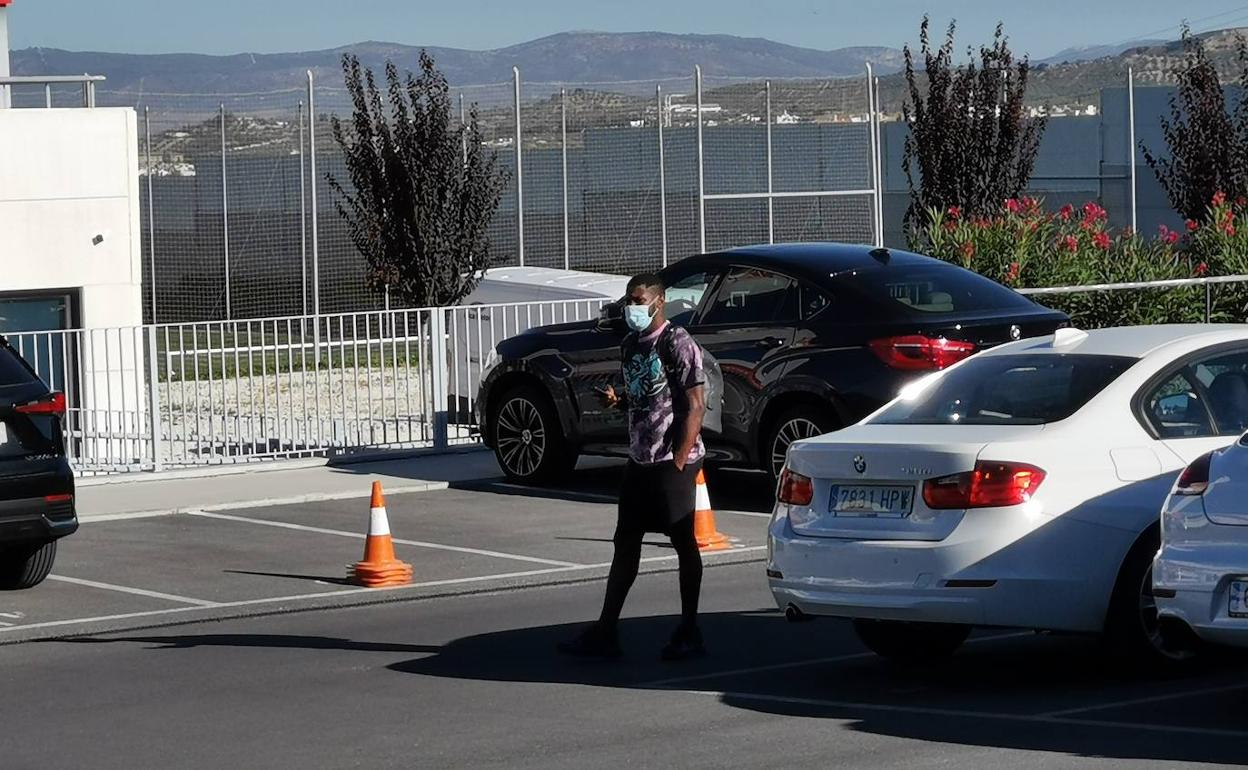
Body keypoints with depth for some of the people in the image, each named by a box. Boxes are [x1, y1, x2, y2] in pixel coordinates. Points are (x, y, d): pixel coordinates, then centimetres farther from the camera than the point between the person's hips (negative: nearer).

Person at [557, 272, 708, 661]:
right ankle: (605, 633, 9)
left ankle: (689, 634, 8)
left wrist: (679, 462, -18)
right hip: (639, 461, 8)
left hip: (672, 461, -8)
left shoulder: (677, 344, -12)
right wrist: (616, 399, 2)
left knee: (684, 542, 1)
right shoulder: (630, 345, 13)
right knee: (625, 543, 7)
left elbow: (696, 406, -15)